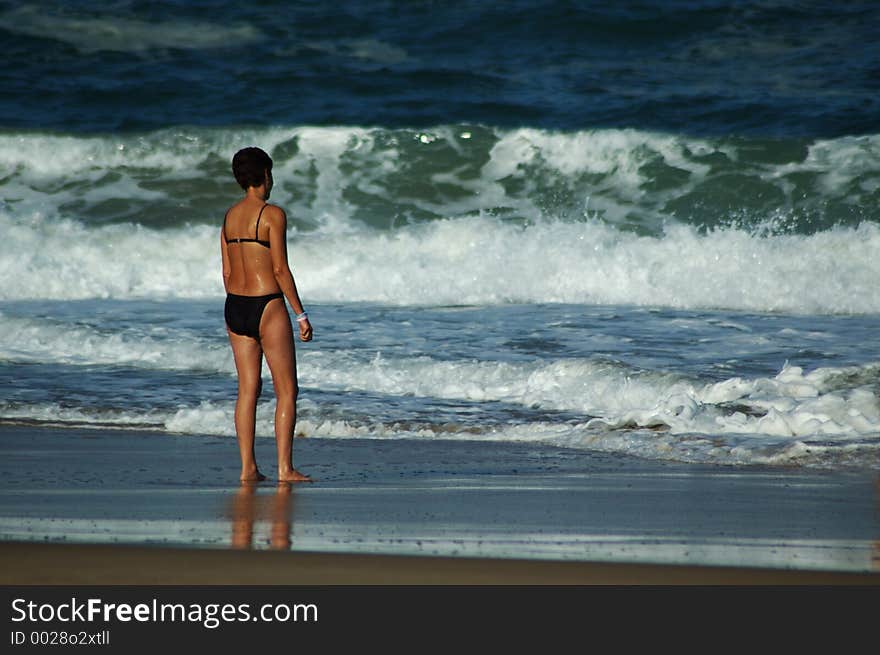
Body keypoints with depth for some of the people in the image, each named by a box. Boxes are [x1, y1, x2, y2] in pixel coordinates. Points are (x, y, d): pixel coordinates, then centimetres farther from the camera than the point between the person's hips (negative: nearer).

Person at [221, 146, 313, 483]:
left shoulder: (229, 216, 9)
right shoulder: (272, 214, -11)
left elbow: (227, 272, 12)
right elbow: (281, 269, -13)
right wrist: (301, 314, -8)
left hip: (235, 306, 7)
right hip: (267, 306, -7)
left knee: (248, 388, 9)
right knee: (286, 390, 1)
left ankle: (248, 467, 7)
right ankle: (285, 468, -2)